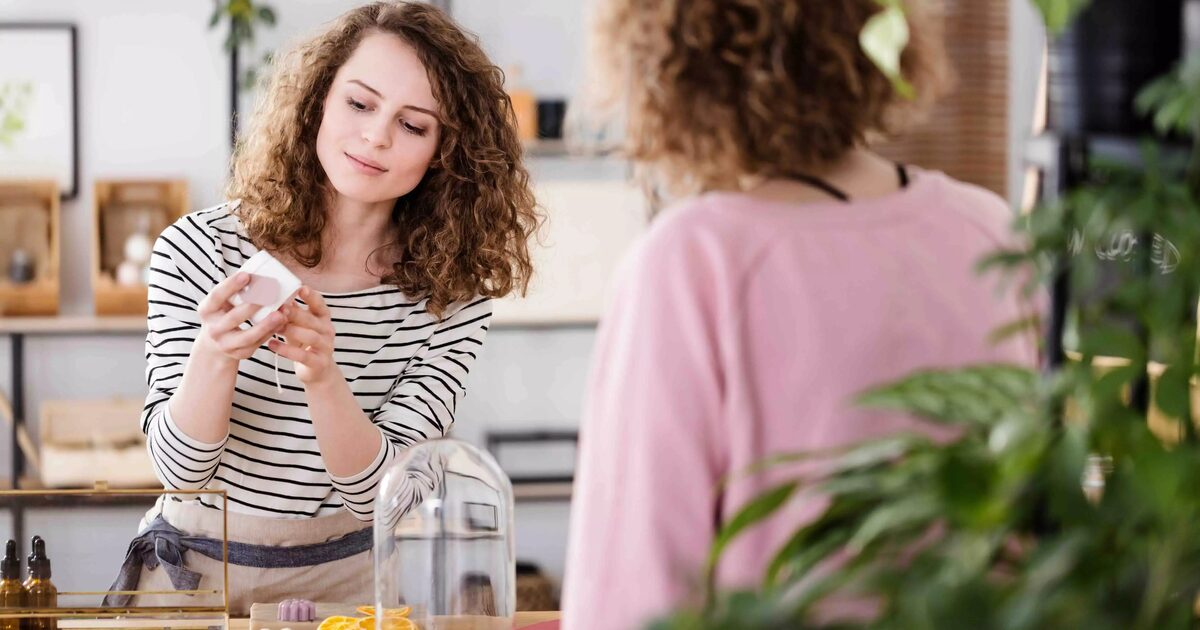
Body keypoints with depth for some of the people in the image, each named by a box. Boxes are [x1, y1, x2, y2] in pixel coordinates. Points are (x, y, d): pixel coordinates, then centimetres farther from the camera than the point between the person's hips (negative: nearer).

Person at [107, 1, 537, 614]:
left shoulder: (454, 294, -6)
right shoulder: (197, 251, -9)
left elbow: (378, 494, -11)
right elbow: (180, 468, -9)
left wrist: (323, 376, -28)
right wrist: (215, 356, -28)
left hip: (347, 575, 1)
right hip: (194, 565, -1)